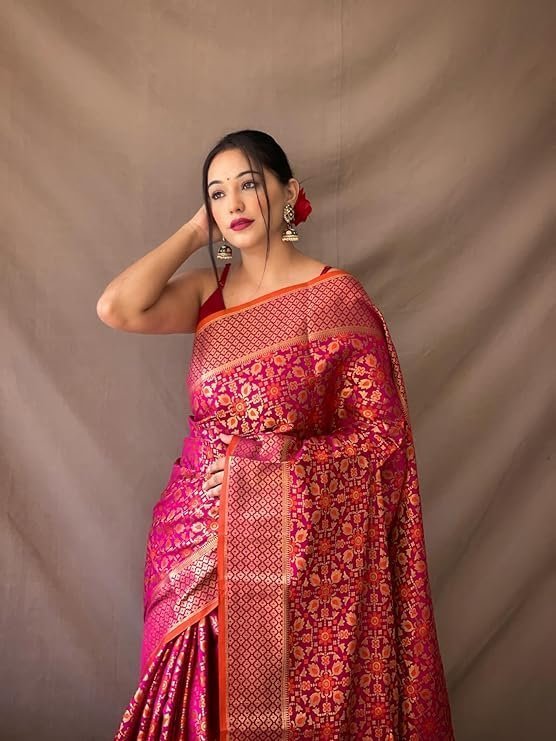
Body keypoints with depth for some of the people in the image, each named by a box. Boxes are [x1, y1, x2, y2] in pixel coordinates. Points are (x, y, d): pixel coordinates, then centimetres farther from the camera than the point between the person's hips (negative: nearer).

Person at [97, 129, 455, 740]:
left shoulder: (336, 297, -9)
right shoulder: (207, 290, 4)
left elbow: (381, 431, -9)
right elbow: (116, 309, -15)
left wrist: (271, 463, -15)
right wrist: (194, 232, -4)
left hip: (292, 547, -4)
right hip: (198, 539, 4)